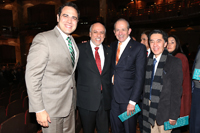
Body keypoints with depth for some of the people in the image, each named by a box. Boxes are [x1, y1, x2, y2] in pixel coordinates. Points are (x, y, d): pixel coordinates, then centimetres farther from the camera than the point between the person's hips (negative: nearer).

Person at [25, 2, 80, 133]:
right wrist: (39, 110, -18)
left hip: (70, 104, 7)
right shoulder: (43, 39, -15)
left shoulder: (72, 41, 9)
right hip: (51, 107, -7)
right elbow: (32, 76, -18)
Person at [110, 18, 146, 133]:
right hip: (113, 96, 5)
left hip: (128, 97, -4)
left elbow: (140, 77, -13)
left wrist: (133, 101, -15)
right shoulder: (112, 46, 9)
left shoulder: (139, 48, -9)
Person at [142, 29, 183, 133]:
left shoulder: (175, 62, -7)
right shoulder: (148, 61, 7)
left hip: (164, 111, -4)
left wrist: (174, 115, -11)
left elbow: (177, 91, -9)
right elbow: (146, 87, 9)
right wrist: (145, 104, 4)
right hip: (149, 110, 4)